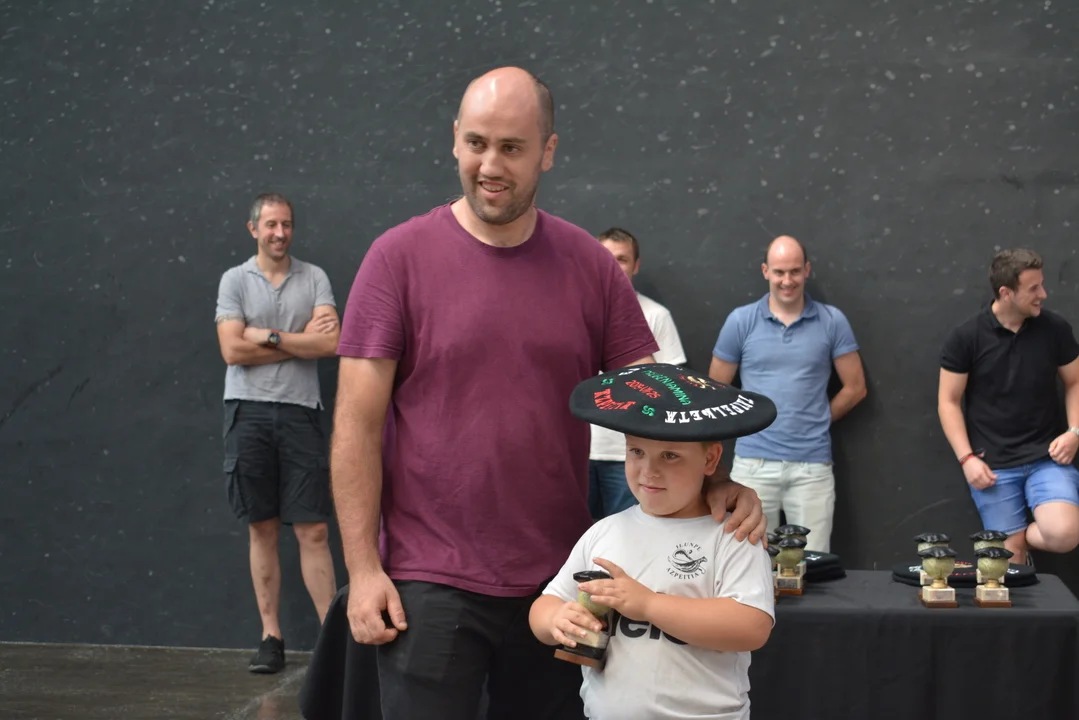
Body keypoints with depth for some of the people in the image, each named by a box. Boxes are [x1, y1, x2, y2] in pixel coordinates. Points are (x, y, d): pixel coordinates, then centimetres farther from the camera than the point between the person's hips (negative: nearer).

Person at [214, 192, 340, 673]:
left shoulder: (314, 278, 7)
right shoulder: (235, 280, 6)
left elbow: (330, 343, -6)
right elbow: (233, 350, -6)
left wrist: (268, 336, -8)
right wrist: (301, 339, -4)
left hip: (299, 412, 0)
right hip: (248, 412, 0)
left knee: (313, 530, -3)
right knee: (262, 529, 5)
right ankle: (271, 636, 11)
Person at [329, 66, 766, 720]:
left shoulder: (592, 265, 2)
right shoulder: (400, 257, -5)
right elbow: (357, 423, -6)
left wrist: (711, 484, -14)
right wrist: (364, 568, -10)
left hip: (558, 581, 3)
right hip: (428, 583, -3)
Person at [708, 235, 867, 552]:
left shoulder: (832, 321, 2)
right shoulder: (740, 321, 2)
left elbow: (855, 388, 8)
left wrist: (814, 422, 8)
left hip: (812, 465, 0)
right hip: (753, 462, 0)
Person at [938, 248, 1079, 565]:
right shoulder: (965, 336, -6)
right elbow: (948, 402, -1)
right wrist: (966, 458, -11)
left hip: (1047, 457, 1)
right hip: (993, 463, -1)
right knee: (1009, 553, -3)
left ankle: (1025, 535, 12)